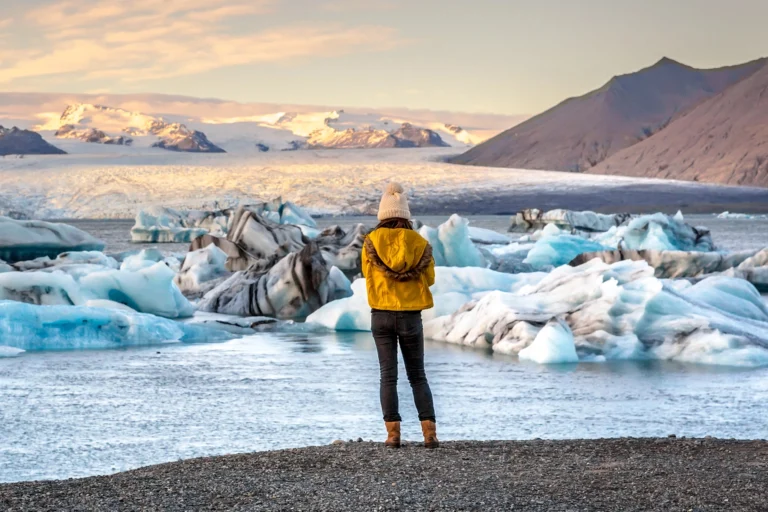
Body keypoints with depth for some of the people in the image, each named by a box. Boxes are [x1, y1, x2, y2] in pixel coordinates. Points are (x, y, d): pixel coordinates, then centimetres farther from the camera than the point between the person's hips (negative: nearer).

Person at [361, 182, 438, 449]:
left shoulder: (371, 242, -3)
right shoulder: (420, 243, -2)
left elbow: (368, 276, 7)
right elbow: (429, 279, 8)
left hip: (381, 315, 0)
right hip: (411, 315, 0)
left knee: (388, 375, 5)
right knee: (418, 375, 9)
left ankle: (393, 432, -2)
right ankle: (429, 432, -1)